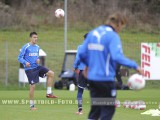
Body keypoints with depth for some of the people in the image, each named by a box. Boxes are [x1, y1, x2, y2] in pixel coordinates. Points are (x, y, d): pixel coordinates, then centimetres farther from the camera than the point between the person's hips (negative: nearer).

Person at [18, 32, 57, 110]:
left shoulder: (37, 47, 11)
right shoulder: (26, 47, -9)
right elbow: (20, 58, -8)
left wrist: (38, 60, 0)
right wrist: (25, 62, -26)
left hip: (37, 67, 6)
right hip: (29, 69, -6)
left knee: (51, 73, -8)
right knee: (32, 86, -7)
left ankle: (49, 93, -1)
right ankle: (31, 105, 5)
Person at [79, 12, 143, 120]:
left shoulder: (92, 33, 9)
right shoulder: (113, 36, -13)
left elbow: (82, 54, 11)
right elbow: (117, 57, -26)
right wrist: (135, 66, -21)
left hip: (92, 77, 7)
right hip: (106, 78, -7)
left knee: (95, 109, 15)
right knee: (108, 110, 3)